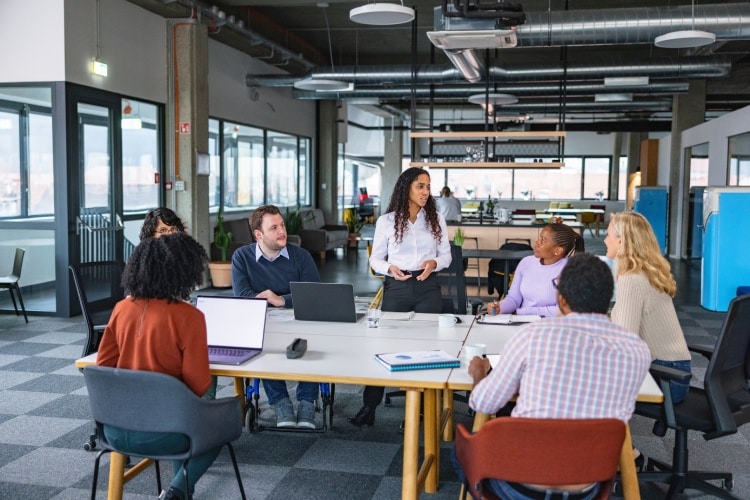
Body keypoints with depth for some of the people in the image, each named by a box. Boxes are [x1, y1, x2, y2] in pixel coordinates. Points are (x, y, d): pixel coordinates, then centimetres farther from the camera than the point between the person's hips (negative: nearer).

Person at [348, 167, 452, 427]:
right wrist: (390, 268, -16)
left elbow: (446, 255, 9)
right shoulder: (386, 221, 1)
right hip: (396, 287, -1)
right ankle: (369, 408, 12)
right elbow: (375, 259, 5)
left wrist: (433, 263, -12)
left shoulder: (436, 219, 6)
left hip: (428, 288, 1)